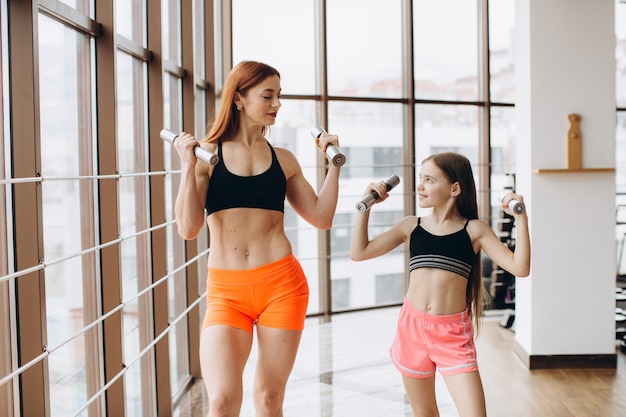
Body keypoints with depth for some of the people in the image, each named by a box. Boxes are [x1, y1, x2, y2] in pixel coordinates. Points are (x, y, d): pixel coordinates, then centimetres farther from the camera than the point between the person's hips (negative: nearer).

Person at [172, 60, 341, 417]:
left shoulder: (283, 159, 9)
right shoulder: (207, 155, 2)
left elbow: (322, 218, 10)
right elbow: (188, 228, -6)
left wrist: (333, 163, 7)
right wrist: (188, 166, -13)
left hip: (281, 284, 2)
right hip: (226, 291, -2)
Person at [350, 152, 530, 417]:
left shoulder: (474, 229, -1)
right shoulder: (410, 226, 5)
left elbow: (520, 268, -7)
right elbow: (359, 252, 4)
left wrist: (521, 219, -13)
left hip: (454, 335, -2)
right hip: (412, 328, 2)